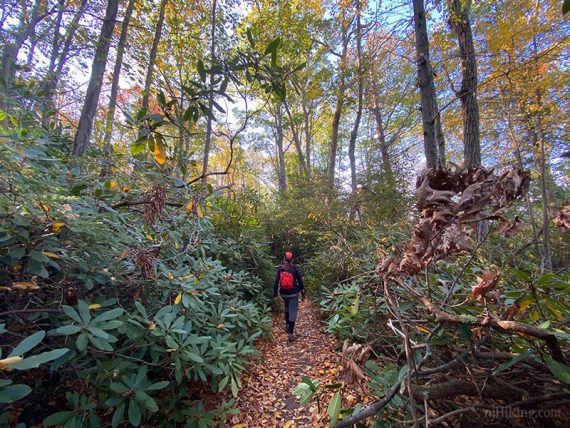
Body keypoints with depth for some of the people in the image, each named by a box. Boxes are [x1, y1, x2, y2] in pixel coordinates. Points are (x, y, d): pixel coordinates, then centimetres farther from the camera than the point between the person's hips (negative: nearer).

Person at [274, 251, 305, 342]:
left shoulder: (280, 268, -8)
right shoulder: (295, 268, -13)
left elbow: (276, 281, -4)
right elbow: (300, 281, -7)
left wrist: (275, 292, 7)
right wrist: (302, 292, 4)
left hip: (283, 293, 3)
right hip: (293, 293, -3)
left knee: (287, 308, 27)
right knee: (293, 311, 0)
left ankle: (287, 325, 40)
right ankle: (291, 334, -2)